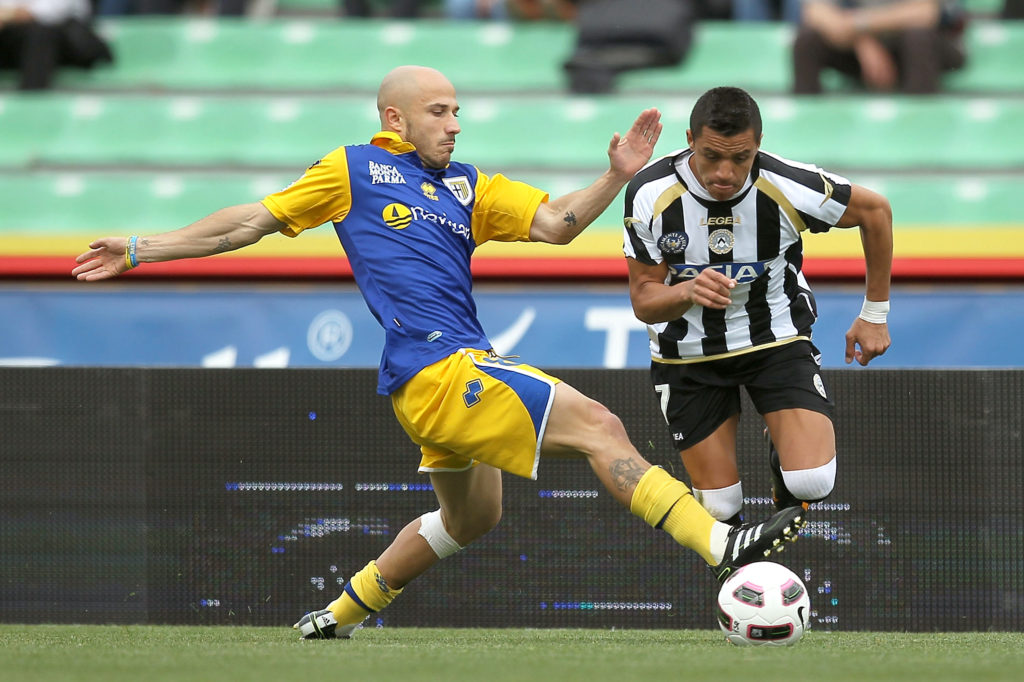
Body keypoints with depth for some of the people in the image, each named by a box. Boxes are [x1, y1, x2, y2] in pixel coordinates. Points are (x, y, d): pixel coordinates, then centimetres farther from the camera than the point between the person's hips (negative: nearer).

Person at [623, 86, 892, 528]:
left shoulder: (788, 188, -25)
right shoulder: (651, 195, -23)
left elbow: (875, 210, -5)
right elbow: (644, 301, -14)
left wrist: (875, 314, 2)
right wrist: (688, 293, -39)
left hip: (776, 338, -1)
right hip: (688, 354, 1)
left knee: (812, 482, -18)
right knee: (720, 507, -2)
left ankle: (781, 457, 19)